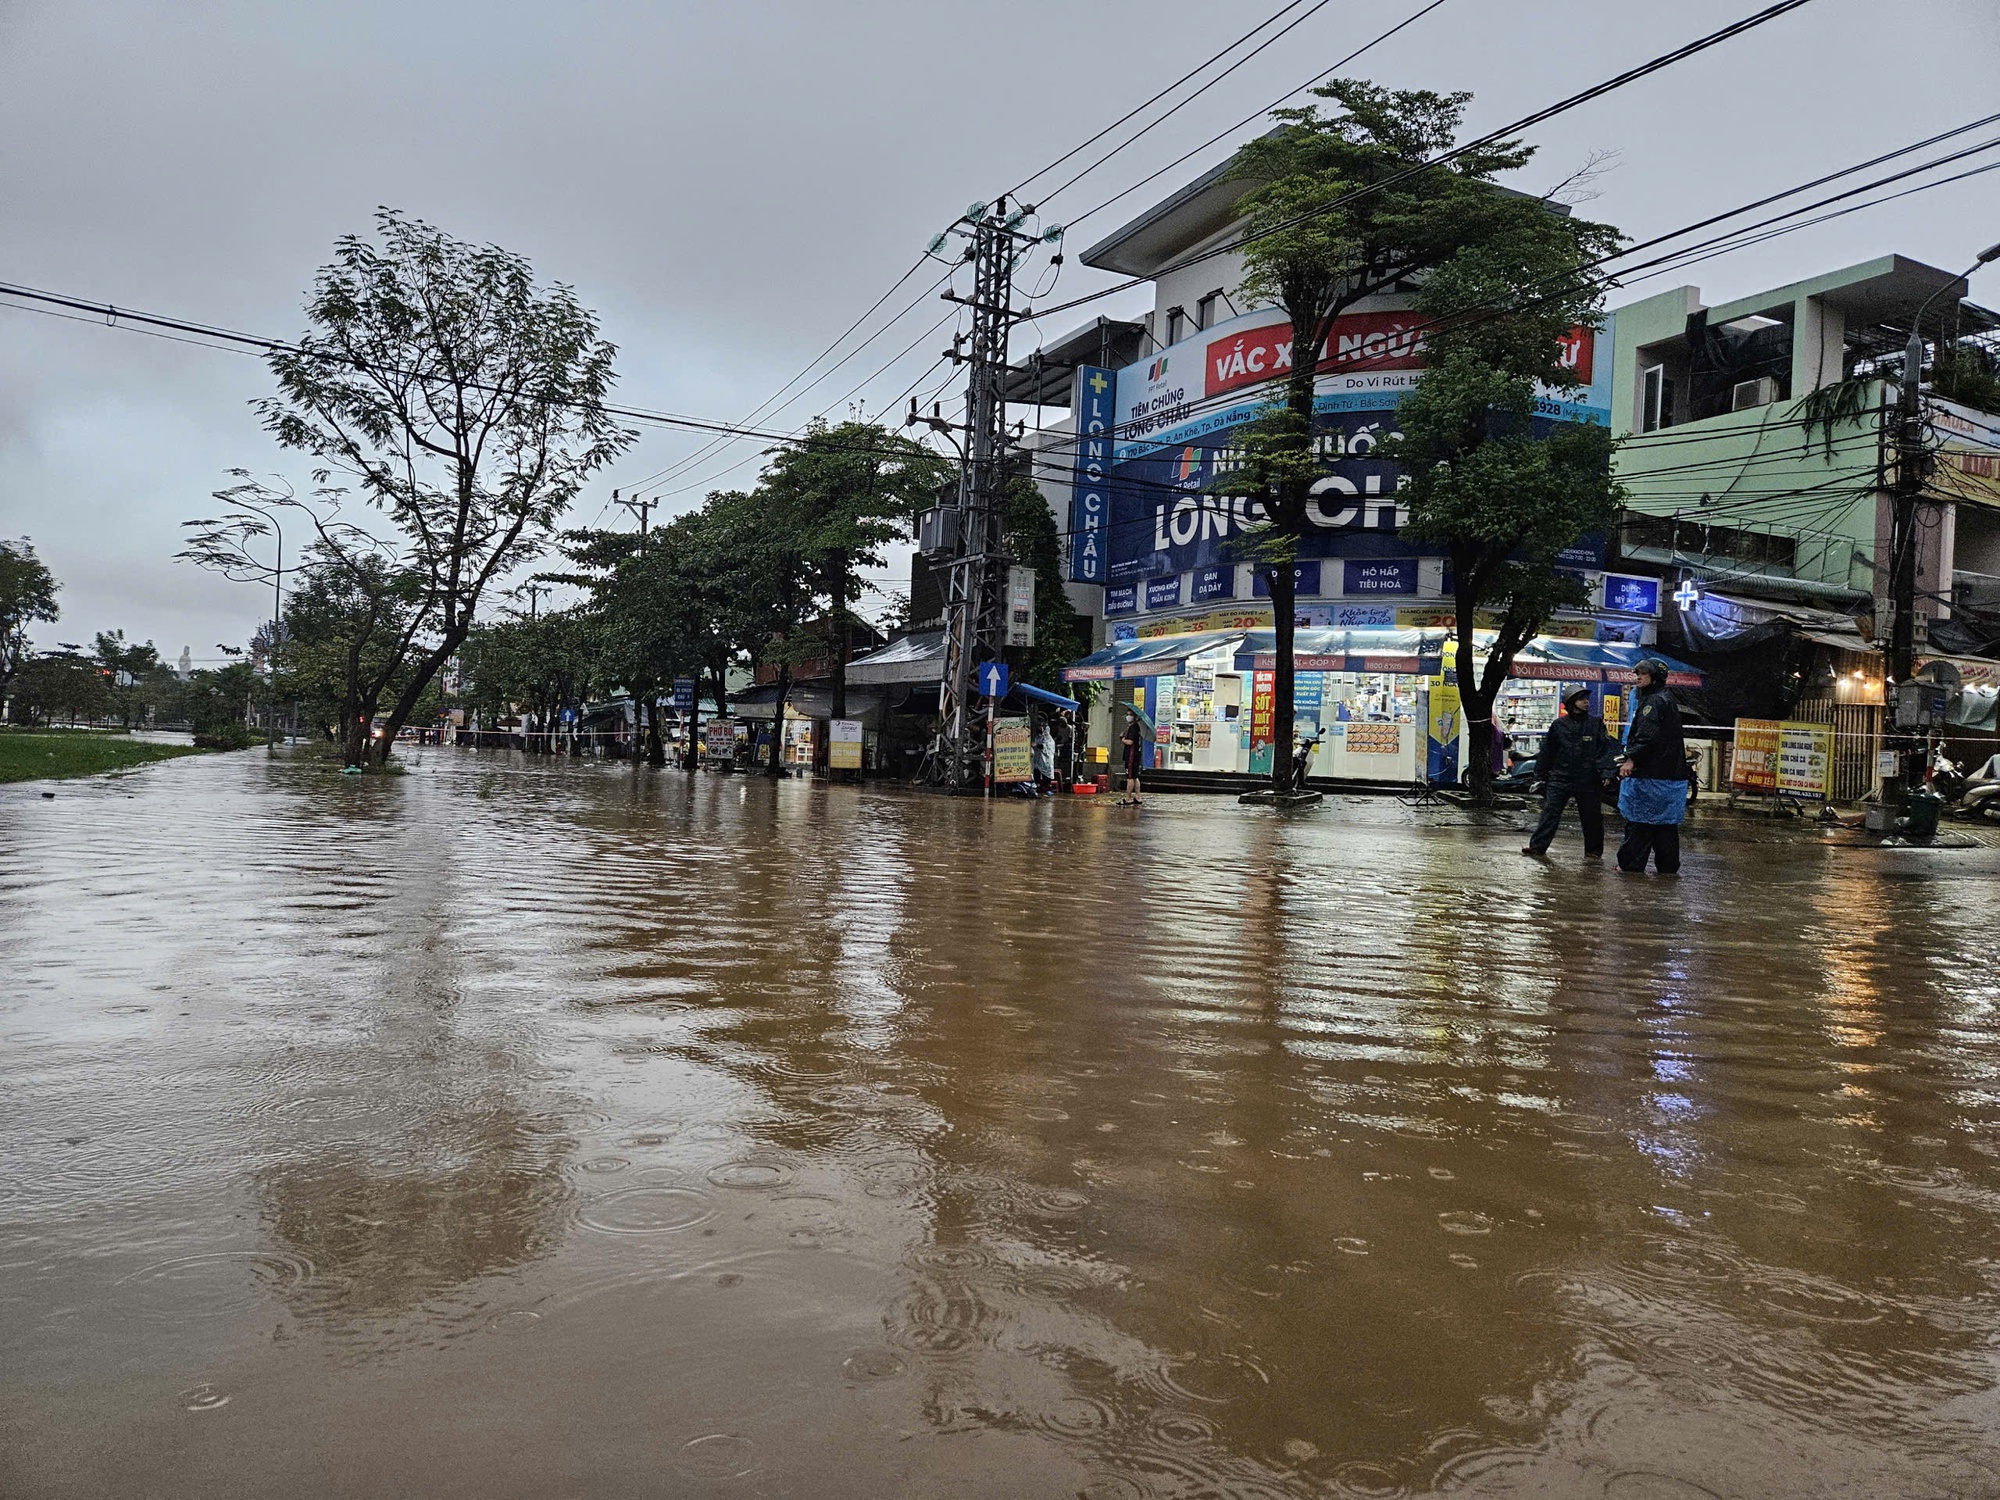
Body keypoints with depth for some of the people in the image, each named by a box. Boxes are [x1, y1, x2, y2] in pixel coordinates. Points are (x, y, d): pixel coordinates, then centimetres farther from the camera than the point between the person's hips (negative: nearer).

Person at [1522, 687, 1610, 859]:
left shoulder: (1596, 723, 4)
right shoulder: (1559, 725, 5)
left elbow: (1605, 749, 0)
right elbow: (1547, 752, 10)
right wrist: (1541, 776, 9)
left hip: (1587, 780, 0)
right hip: (1560, 779, 0)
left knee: (1592, 817, 7)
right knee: (1550, 813, -3)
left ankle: (1593, 851, 21)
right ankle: (1537, 847, 0)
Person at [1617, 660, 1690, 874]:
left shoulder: (1654, 701, -11)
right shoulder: (1666, 700, 21)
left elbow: (1647, 736, -23)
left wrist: (1632, 759, -26)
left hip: (1652, 773, -10)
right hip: (1670, 773, 10)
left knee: (1639, 818, -5)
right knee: (1666, 820, 12)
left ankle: (1631, 864, -3)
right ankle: (1668, 866, 16)